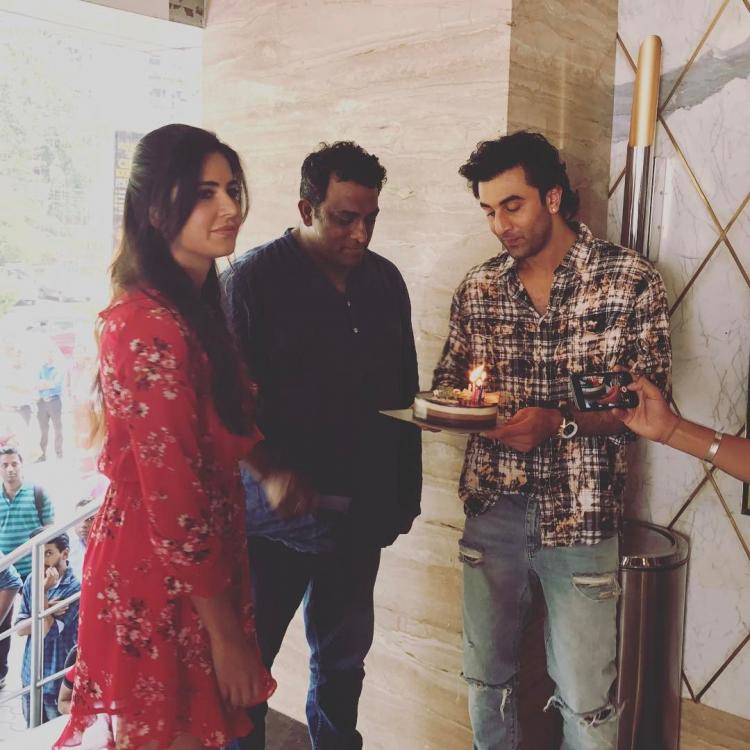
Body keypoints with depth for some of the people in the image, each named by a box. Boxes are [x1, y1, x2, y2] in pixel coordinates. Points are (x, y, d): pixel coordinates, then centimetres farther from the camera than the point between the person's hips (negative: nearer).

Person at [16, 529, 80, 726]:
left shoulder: (74, 588, -18)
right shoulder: (32, 581, 0)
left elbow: (46, 632, -20)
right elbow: (19, 628, -1)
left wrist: (42, 592, -23)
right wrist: (46, 610, -18)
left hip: (58, 681, -6)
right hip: (30, 677, 6)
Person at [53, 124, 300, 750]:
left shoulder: (196, 305, 7)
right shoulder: (152, 327, -23)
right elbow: (173, 496, -23)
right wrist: (225, 632, -17)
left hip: (203, 562, 9)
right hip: (163, 579, -9)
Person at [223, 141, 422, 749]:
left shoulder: (385, 281, 8)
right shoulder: (256, 278, -8)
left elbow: (404, 395, 12)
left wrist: (405, 492, 11)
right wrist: (278, 484, -19)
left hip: (361, 512, 5)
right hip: (280, 512, -4)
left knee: (344, 654, 18)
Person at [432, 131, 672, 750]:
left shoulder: (631, 280, -6)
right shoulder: (478, 287, 5)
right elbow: (449, 381, 12)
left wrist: (559, 423, -23)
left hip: (580, 517, -3)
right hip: (491, 509, 4)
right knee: (486, 678, 17)